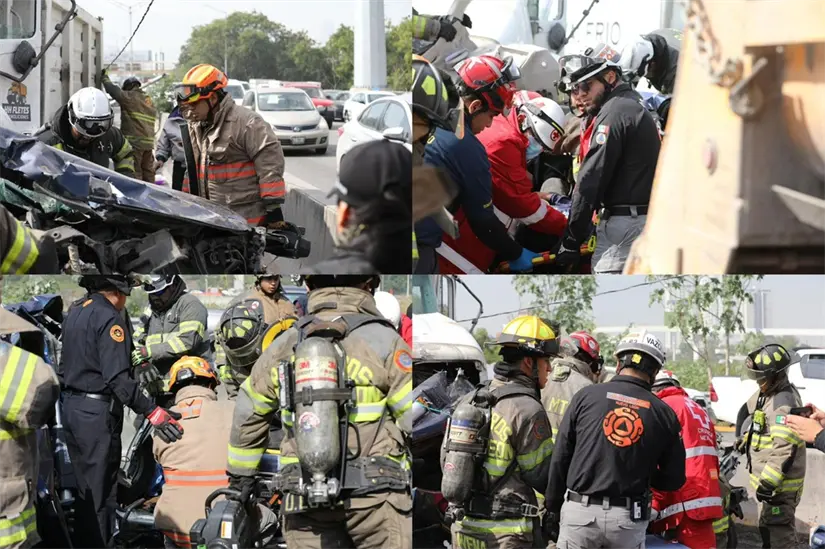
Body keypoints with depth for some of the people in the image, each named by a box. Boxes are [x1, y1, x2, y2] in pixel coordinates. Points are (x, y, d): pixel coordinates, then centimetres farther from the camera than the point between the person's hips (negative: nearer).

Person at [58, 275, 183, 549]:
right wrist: (152, 411, -30)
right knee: (101, 493, -4)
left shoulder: (75, 311, 10)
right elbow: (117, 377, -26)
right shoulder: (109, 318, -18)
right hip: (97, 413, -9)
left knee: (85, 489, 17)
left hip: (71, 408, 9)